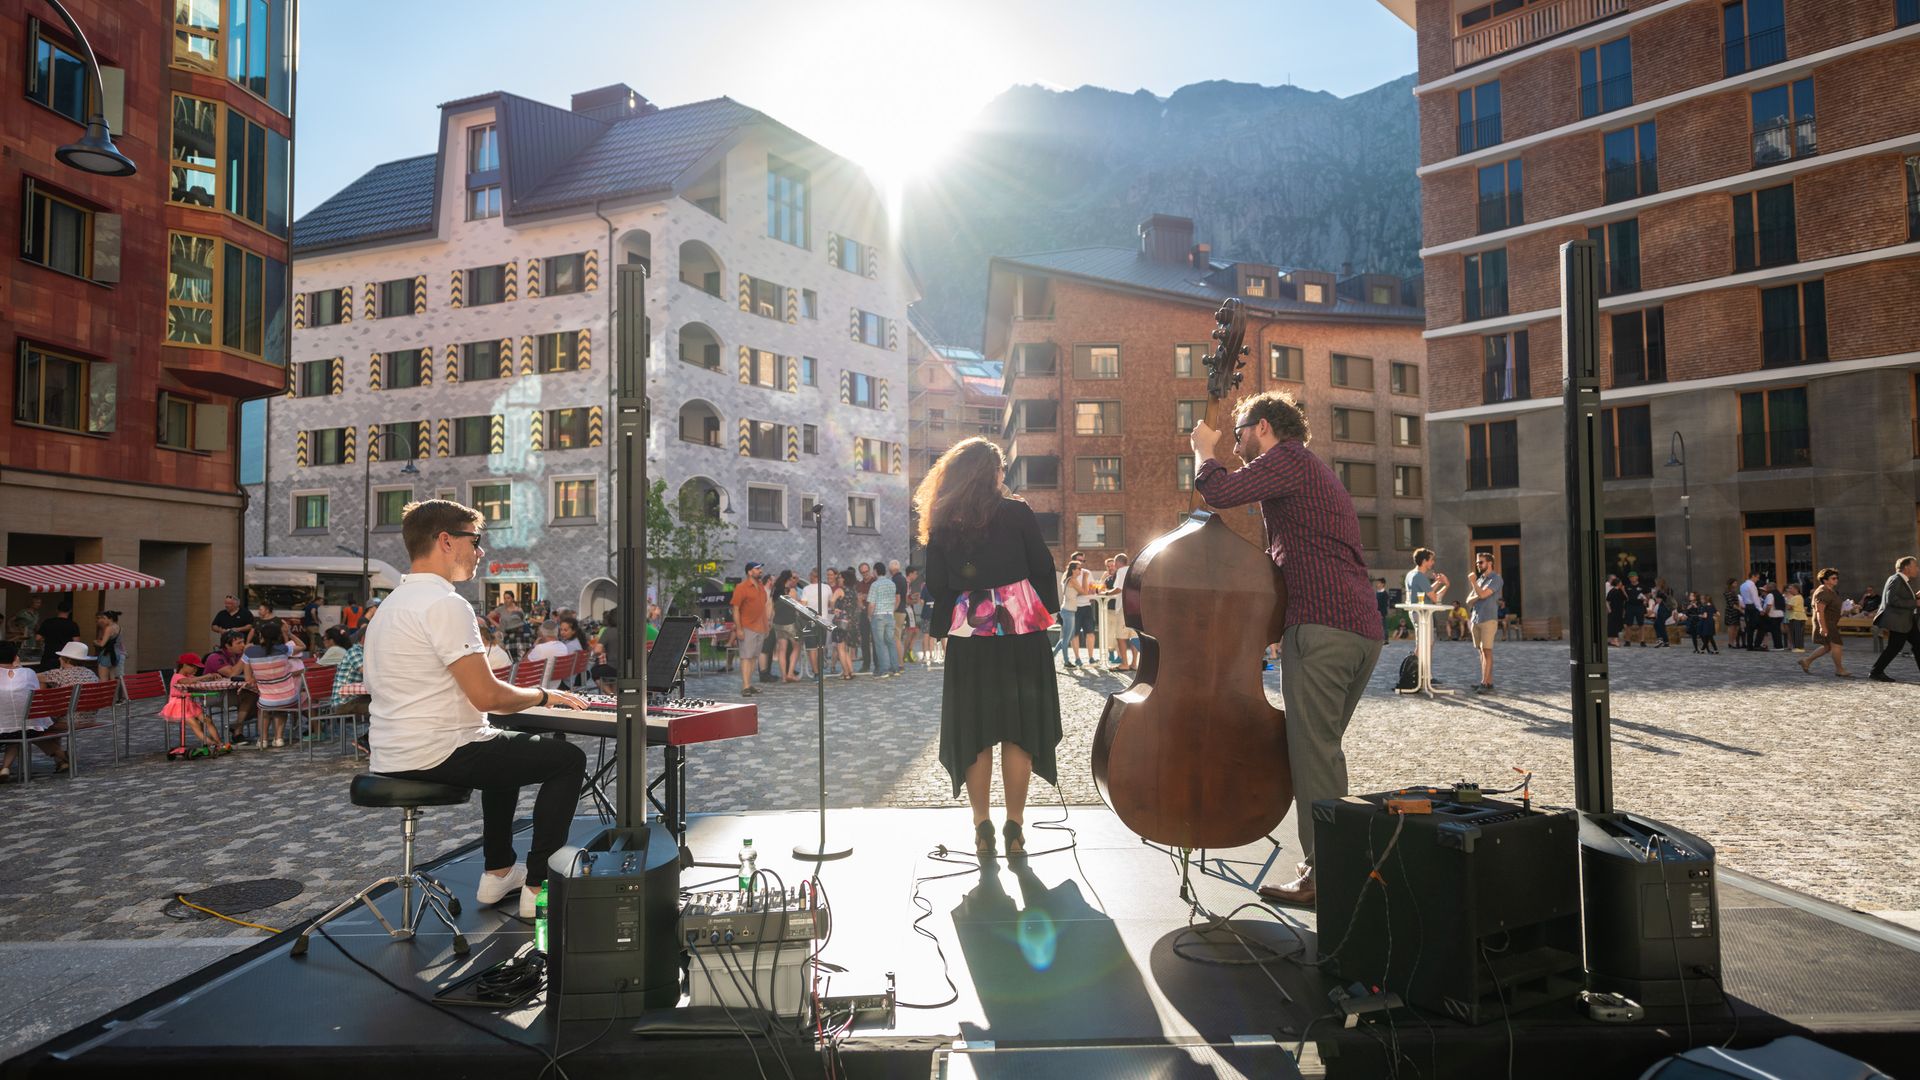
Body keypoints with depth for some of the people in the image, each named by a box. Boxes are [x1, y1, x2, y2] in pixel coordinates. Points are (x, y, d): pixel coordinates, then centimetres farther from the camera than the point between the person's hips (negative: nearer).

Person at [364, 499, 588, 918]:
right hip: (435, 755, -10)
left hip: (390, 757, 10)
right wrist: (543, 695, -5)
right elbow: (487, 696, -23)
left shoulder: (392, 603, 15)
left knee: (507, 745, 33)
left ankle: (499, 872, 33)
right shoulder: (445, 604, -18)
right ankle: (538, 887, 1)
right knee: (569, 758, 1)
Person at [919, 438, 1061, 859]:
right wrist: (1047, 610, 12)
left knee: (974, 730, 9)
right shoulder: (1017, 512, -3)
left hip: (968, 638, 1)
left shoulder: (942, 524, 1)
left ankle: (982, 828, 11)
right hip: (1020, 631, -1)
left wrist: (941, 627, 12)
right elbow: (1042, 567, -2)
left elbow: (936, 585, 1)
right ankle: (1014, 828, 8)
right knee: (1018, 729, 6)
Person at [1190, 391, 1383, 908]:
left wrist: (1203, 448, 1)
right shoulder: (1318, 473, 28)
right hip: (1363, 629, 10)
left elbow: (1220, 491, -16)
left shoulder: (1288, 459, -3)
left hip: (1320, 627, -10)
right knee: (1324, 751, 17)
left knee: (1313, 756, -5)